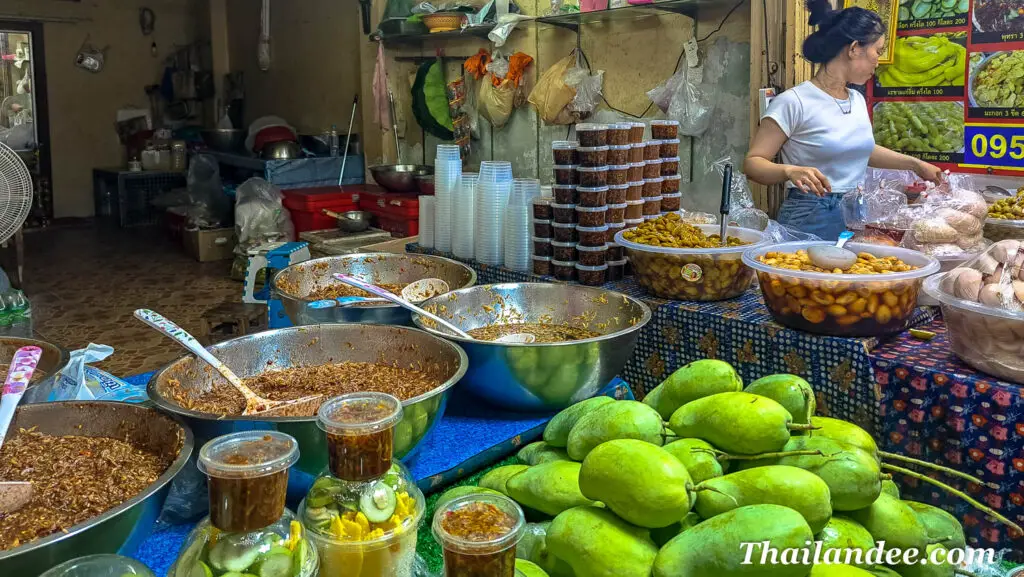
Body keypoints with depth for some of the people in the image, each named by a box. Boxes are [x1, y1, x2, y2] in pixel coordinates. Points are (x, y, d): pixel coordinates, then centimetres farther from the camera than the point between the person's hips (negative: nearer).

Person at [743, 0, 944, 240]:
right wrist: (790, 171, -33)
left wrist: (915, 164, 28)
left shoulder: (858, 100, 9)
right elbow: (752, 162, -15)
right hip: (811, 221, -7)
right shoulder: (794, 102, -14)